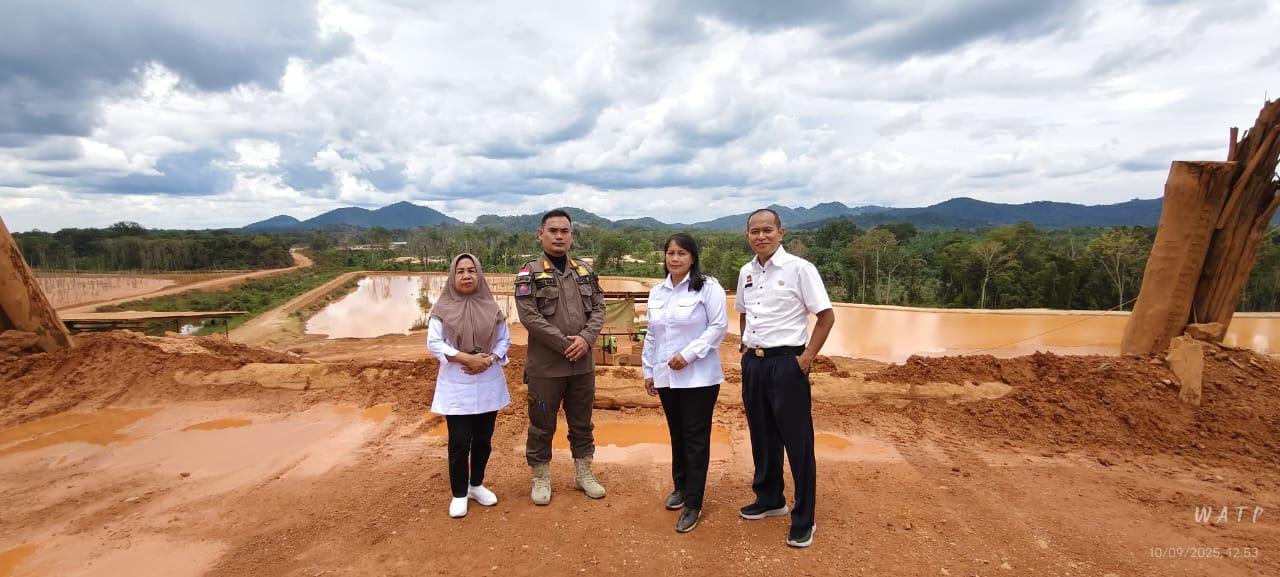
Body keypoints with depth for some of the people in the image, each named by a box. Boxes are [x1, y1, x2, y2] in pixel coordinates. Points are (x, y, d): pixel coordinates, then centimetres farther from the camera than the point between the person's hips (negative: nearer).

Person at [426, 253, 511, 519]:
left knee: (483, 440, 13)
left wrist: (489, 360, -15)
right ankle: (459, 494, 19)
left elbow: (505, 339, 3)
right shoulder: (443, 309, -5)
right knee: (459, 443, 0)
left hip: (488, 385, 3)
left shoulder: (491, 308, 2)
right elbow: (433, 343, -11)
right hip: (456, 387, -3)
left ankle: (476, 485, 33)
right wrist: (466, 358, -20)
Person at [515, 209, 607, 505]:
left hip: (583, 364, 4)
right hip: (545, 366, -4)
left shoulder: (585, 271, 8)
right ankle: (541, 479, 27)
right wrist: (565, 344, -17)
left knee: (582, 422, 16)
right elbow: (529, 316, -15)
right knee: (542, 425, 9)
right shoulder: (529, 272, -6)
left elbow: (598, 308, 5)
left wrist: (585, 338, -13)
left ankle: (583, 473, 33)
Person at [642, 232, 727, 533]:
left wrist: (688, 353, -18)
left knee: (696, 438, 1)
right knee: (677, 435, 17)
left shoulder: (708, 287, -8)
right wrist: (648, 370, 15)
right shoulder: (657, 292, 11)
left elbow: (719, 325, -12)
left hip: (699, 377, -5)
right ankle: (681, 486, 36)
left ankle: (693, 504, 10)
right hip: (666, 377, 6)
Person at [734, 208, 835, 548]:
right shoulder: (746, 272, 8)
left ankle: (803, 521, 15)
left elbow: (826, 316, -11)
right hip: (753, 363, 6)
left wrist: (806, 358, -13)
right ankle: (769, 499, 36)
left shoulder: (799, 269, -12)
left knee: (797, 442, 2)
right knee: (762, 436, 17)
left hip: (787, 363, -6)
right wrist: (746, 346, 12)